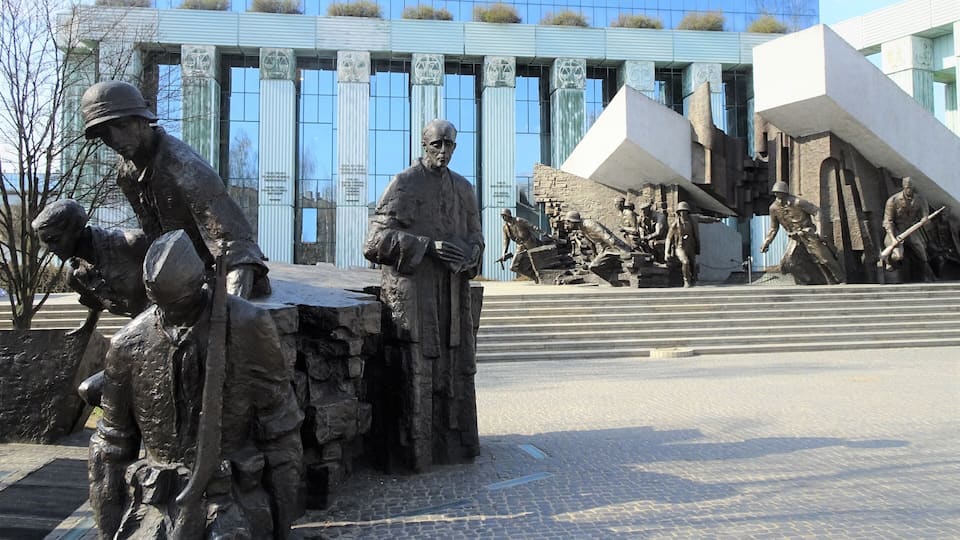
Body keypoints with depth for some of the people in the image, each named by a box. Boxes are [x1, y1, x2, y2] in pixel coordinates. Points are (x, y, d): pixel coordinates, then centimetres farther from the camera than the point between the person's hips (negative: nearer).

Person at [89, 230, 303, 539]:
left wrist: (283, 513, -1)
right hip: (157, 501, 3)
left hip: (232, 498, -3)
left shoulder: (249, 327, -10)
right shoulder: (129, 343, 0)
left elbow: (279, 428, -4)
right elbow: (111, 441, 11)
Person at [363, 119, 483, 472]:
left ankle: (454, 441, 22)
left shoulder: (463, 189, 13)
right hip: (412, 293, -5)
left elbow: (475, 237, 15)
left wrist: (465, 258, -9)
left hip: (452, 294, 5)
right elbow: (378, 238, -8)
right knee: (415, 370, -5)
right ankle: (415, 450, 5)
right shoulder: (403, 185, -2)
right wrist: (428, 246, -19)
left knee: (455, 366, 9)